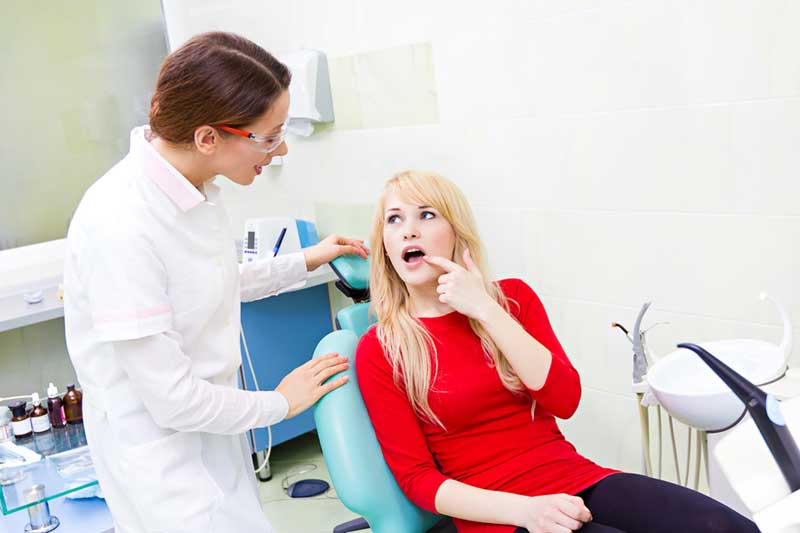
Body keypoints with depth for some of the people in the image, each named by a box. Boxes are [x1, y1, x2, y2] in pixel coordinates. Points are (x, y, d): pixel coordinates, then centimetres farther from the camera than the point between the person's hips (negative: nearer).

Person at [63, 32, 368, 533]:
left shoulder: (195, 185, -6)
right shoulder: (120, 227, -29)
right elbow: (173, 399, -23)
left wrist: (304, 263, 13)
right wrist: (280, 403, -9)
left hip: (211, 419, 7)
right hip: (160, 449, -7)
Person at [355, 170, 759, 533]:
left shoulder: (512, 296, 7)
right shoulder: (378, 351, -2)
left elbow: (565, 400, -5)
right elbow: (415, 476, -5)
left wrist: (486, 310, -12)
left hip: (577, 481, 4)